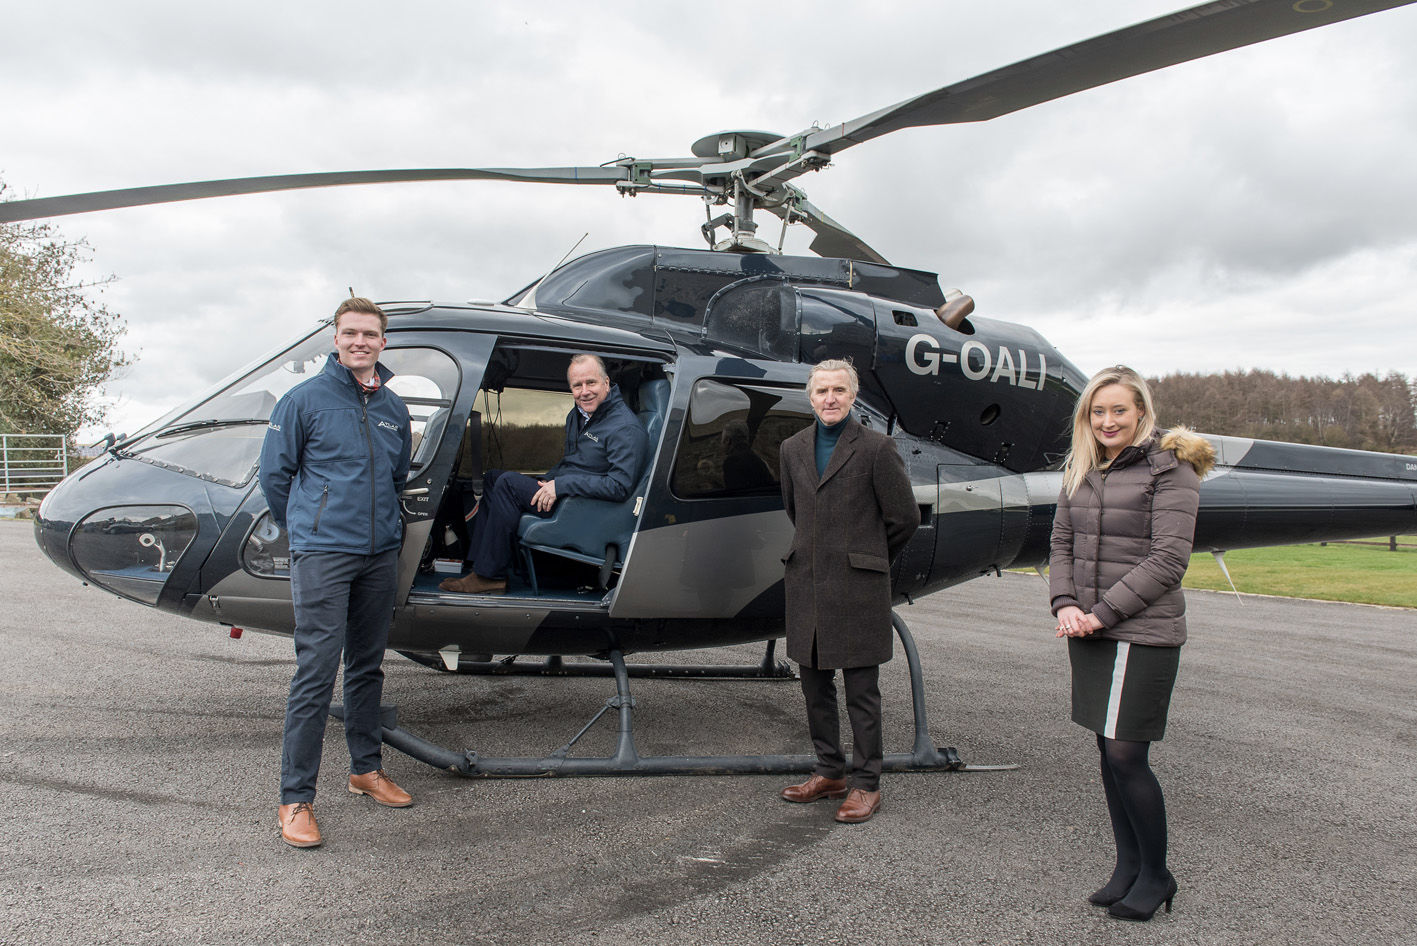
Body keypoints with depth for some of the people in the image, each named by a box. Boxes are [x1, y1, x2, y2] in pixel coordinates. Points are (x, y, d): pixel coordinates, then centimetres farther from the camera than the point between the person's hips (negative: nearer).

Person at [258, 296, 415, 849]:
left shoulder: (393, 409, 12)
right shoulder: (305, 400, -3)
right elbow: (274, 475, 3)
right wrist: (306, 530, 10)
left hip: (381, 555, 5)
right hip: (322, 555, -5)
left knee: (368, 667, 15)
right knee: (316, 674, -8)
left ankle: (366, 768, 29)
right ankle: (295, 798, 0)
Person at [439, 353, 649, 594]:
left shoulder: (626, 428, -19)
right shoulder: (578, 414, 11)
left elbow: (620, 486, -27)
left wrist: (561, 485, -25)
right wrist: (547, 481, 4)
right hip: (563, 493, 10)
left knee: (508, 483, -20)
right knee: (492, 477, 10)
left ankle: (490, 576, -16)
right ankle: (474, 563, 2)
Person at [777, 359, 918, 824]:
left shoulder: (877, 448, -6)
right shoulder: (793, 448, 10)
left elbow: (904, 517, -1)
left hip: (857, 586, -5)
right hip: (806, 582, 6)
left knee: (861, 690, 2)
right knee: (815, 685, 13)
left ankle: (866, 783, 13)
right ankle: (829, 772, 27)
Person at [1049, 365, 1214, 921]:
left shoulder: (1170, 469, -8)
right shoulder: (1080, 469, 11)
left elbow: (1168, 560, -14)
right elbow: (1062, 543, 12)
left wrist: (1102, 612, -16)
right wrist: (1065, 604, -5)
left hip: (1144, 633, -6)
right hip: (1089, 634, 6)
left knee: (1127, 754, -5)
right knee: (1108, 751, 11)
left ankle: (1156, 876, 15)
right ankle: (1128, 865, 25)